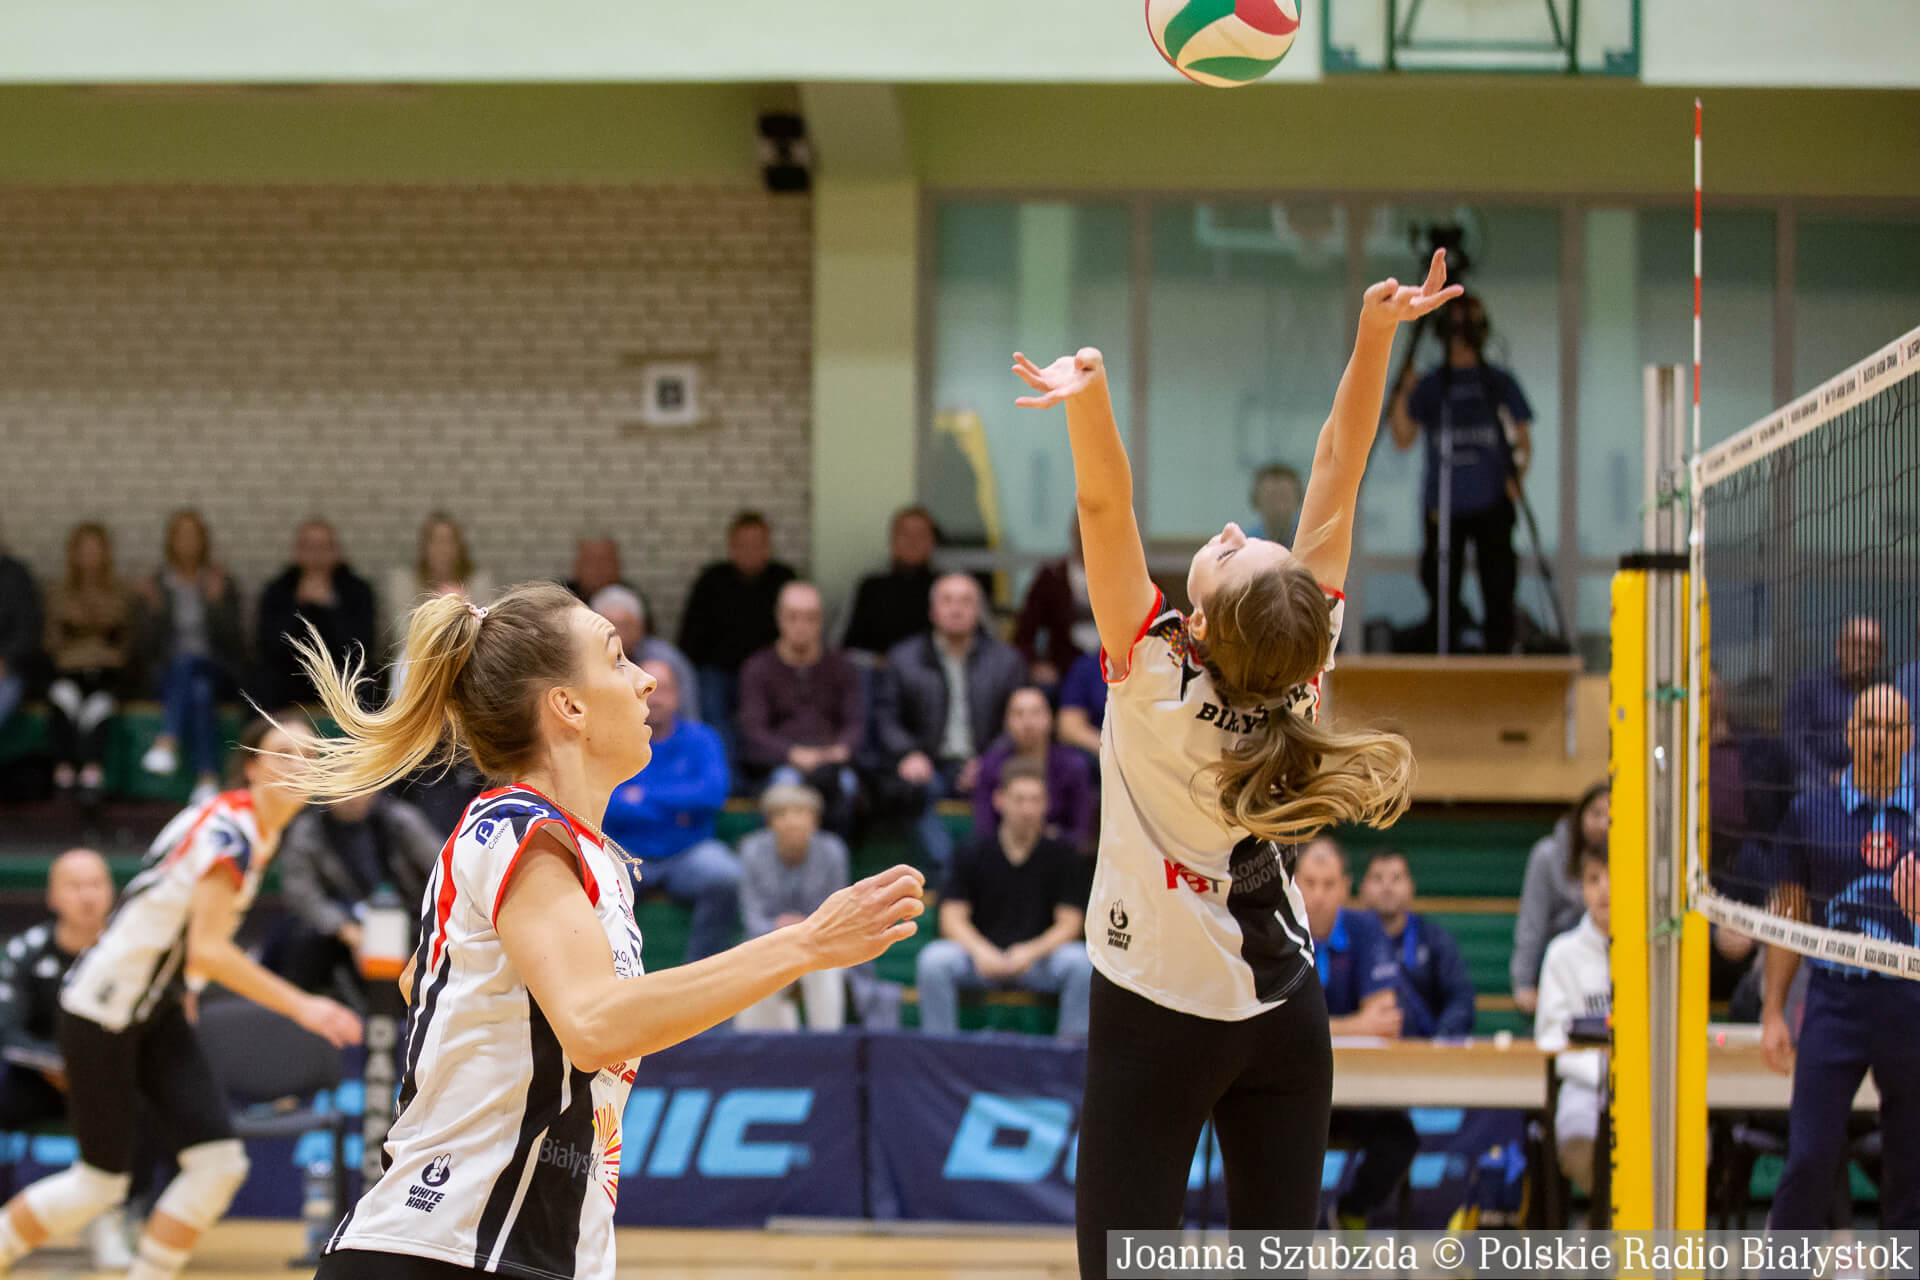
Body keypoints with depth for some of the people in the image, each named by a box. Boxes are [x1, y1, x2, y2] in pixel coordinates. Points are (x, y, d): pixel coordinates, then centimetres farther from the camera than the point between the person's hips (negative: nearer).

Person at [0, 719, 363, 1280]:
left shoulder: (263, 834, 6)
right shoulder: (230, 828, -22)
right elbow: (208, 949, -30)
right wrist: (300, 1006, -31)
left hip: (157, 1012, 8)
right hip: (102, 1008, -8)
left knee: (220, 1165, -5)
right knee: (101, 1182, -1)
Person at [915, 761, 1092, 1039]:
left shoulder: (1061, 856, 3)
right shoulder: (974, 852, 4)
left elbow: (1070, 924, -1)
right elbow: (953, 917, -1)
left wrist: (1032, 952, -21)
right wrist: (981, 951, -22)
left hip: (1038, 957, 0)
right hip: (982, 956, 0)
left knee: (1082, 962, -31)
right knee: (934, 959, -29)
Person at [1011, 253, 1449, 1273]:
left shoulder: (1156, 682, -19)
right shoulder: (1299, 670, -10)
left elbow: (1105, 509, -29)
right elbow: (1336, 472, -7)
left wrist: (1089, 400, -43)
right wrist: (1374, 337, -11)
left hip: (1158, 1019, -5)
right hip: (1283, 1016, 5)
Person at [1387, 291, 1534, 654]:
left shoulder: (1500, 383, 9)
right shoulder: (1430, 386, 10)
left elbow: (1523, 440, 11)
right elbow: (1403, 439, 4)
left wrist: (1516, 476, -7)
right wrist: (1402, 394, -9)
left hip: (1492, 503, 0)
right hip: (1442, 507, 0)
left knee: (1497, 594, -5)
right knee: (1442, 597, -1)